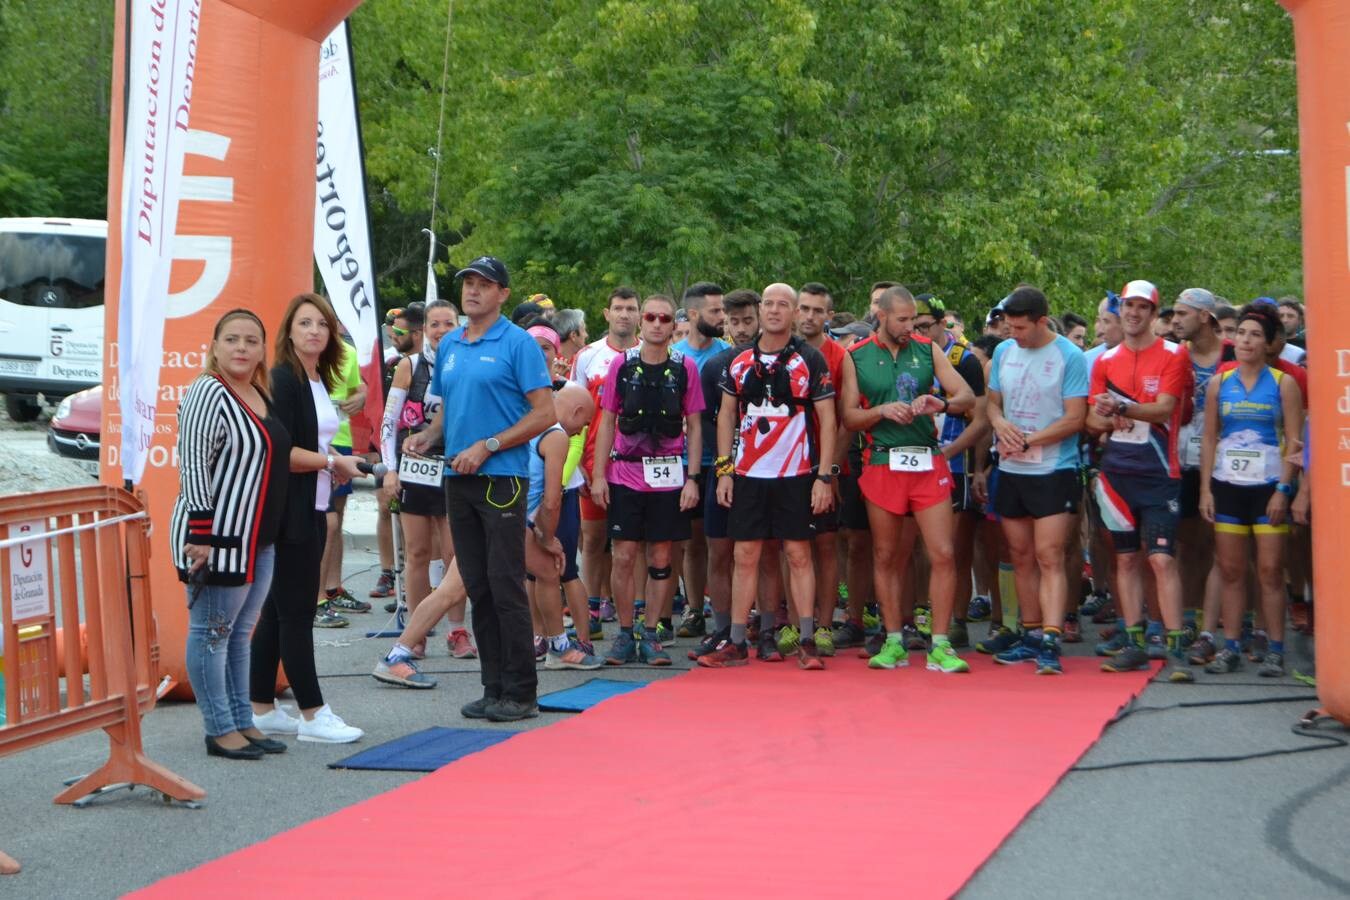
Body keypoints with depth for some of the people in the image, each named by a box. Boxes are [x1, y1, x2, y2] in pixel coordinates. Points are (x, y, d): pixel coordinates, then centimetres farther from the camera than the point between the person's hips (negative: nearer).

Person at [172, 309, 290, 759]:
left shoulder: (260, 395, 13)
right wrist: (200, 535, -24)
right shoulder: (208, 393, -14)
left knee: (240, 633, 15)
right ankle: (220, 731, 5)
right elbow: (194, 466, -19)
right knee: (212, 633, 0)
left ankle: (243, 722, 22)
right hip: (217, 538, -9)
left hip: (259, 539, 9)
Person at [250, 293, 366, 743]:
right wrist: (334, 462, -13)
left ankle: (261, 709, 20)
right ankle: (313, 714, 0)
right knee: (296, 612, -4)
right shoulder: (282, 380, -13)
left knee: (277, 610, 13)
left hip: (310, 512, 9)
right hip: (287, 514, -9)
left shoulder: (318, 381, 15)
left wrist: (335, 466, 4)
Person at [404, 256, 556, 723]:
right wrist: (428, 436, 2)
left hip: (501, 477, -7)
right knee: (478, 587, 9)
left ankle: (520, 692, 0)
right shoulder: (448, 345, 14)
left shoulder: (518, 344, -7)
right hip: (458, 479, 7)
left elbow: (544, 413, -11)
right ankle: (493, 687, 16)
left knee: (506, 586, -6)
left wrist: (486, 447, -15)